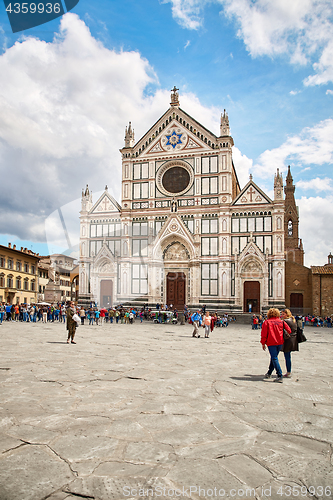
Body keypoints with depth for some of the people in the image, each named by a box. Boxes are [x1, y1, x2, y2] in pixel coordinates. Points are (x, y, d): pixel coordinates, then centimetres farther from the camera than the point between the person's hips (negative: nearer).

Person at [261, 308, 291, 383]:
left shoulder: (266, 322, -2)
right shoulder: (281, 322, 7)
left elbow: (264, 334, -5)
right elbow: (289, 330, 2)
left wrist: (263, 343, 2)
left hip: (271, 343, -4)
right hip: (280, 342, 4)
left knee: (274, 359, -4)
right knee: (274, 357, 18)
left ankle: (280, 376, -13)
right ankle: (269, 373, 28)